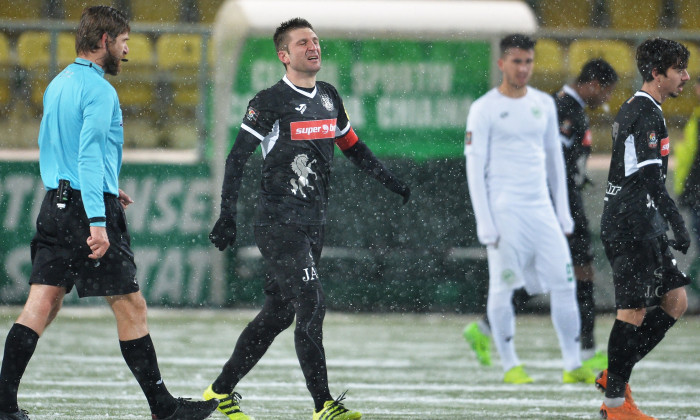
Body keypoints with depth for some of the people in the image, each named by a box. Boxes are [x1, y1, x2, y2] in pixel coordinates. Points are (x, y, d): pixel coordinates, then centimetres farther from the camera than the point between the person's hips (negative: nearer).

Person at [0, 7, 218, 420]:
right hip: (89, 206, -8)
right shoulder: (99, 90, -12)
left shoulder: (58, 84, 16)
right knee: (131, 306, -1)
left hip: (56, 204, 8)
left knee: (42, 305, 4)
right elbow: (89, 155, -21)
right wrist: (97, 221, -25)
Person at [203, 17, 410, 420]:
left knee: (278, 314, 10)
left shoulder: (329, 97, 13)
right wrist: (228, 216, -16)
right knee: (312, 306, -15)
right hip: (278, 223, -7)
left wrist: (391, 180, 15)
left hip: (314, 223, 7)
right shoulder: (271, 102, -9)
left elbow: (353, 146, 25)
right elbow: (237, 158, -9)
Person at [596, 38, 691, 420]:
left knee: (676, 300, 10)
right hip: (632, 226, -10)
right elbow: (650, 178, -22)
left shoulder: (633, 110, 18)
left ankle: (615, 375, 14)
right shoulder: (645, 115, -15)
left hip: (642, 226, 10)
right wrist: (678, 224, -23)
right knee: (633, 310, -6)